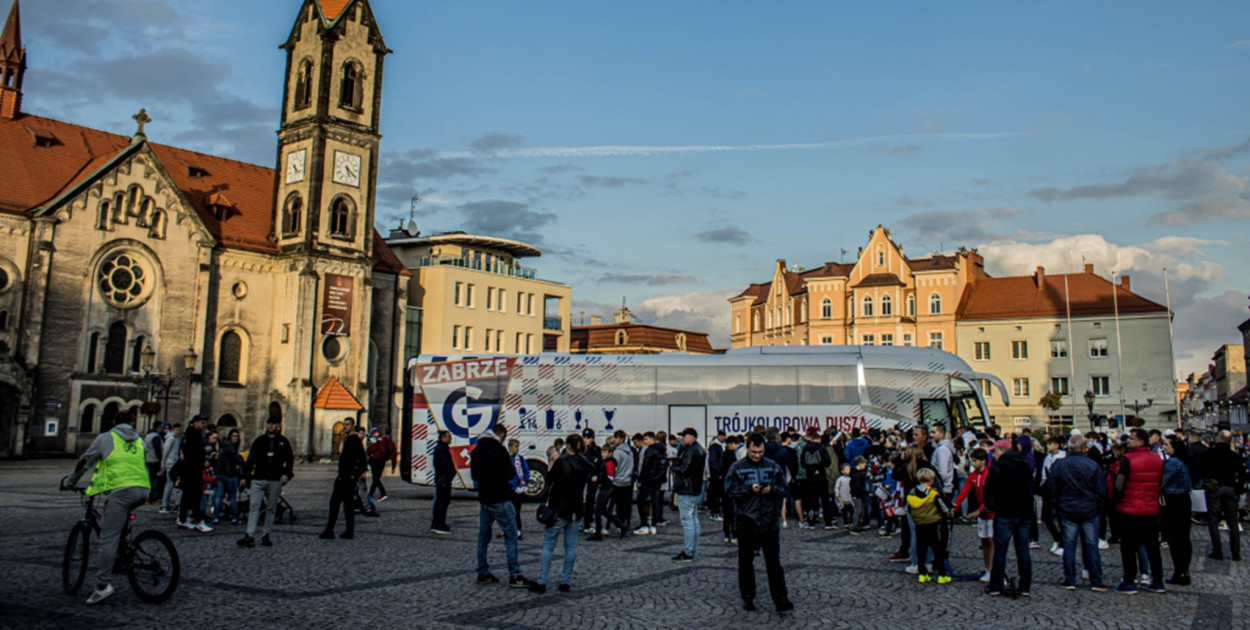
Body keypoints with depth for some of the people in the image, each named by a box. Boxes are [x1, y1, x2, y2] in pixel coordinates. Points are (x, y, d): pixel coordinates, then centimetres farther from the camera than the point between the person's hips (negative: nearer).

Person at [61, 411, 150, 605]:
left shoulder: (105, 438, 15)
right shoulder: (139, 441, 27)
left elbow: (83, 462, 20)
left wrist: (68, 482, 34)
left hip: (121, 489, -5)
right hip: (143, 490, 5)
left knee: (108, 537, -6)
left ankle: (103, 585, -11)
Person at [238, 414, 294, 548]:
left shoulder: (283, 442, 7)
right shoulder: (259, 441, 8)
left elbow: (290, 459, 8)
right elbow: (250, 460, 9)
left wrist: (287, 474, -7)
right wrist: (246, 476, 3)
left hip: (275, 481, 0)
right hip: (258, 479, 0)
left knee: (271, 508, 6)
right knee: (254, 506, -8)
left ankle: (266, 535, 15)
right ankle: (250, 536, -11)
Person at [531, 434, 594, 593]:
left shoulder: (562, 461, -12)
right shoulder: (585, 463, 5)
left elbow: (549, 479, -7)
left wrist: (552, 462, 3)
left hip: (559, 509, -5)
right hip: (576, 510, 5)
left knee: (548, 545, 2)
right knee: (571, 546, 9)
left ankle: (542, 582, 1)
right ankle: (565, 581, 12)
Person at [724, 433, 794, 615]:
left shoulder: (773, 467, 5)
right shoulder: (737, 468, -1)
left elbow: (784, 489, 7)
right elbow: (729, 492, -7)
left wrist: (772, 489, -14)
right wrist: (749, 489, -19)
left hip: (770, 523, 0)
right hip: (746, 523, 0)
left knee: (774, 563, -2)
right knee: (746, 563, 11)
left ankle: (781, 601, 2)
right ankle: (748, 598, 24)